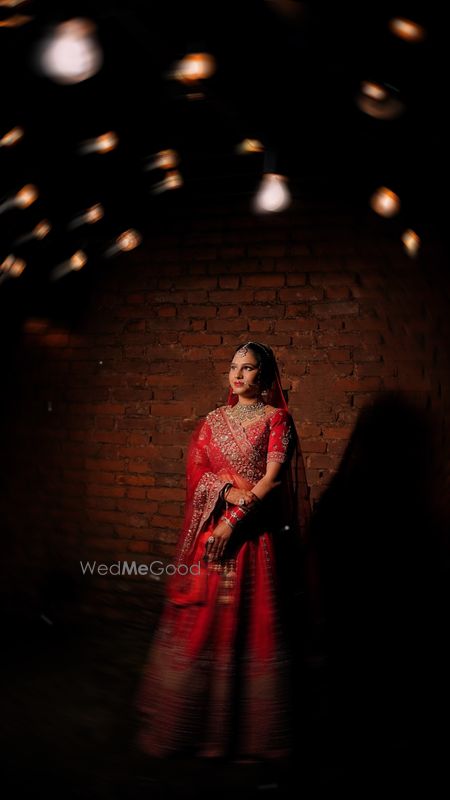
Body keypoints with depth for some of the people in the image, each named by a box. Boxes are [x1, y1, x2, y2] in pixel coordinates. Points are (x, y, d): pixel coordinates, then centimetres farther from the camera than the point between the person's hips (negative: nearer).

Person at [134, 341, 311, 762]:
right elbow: (197, 472, 6)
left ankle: (252, 728, 12)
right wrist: (230, 491, -13)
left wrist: (236, 520, -16)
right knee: (203, 619, 3)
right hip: (213, 527, 3)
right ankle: (195, 723, 16)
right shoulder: (213, 421, 12)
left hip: (257, 532, -3)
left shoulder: (278, 419, 2)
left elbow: (273, 478, -7)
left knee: (253, 622, -1)